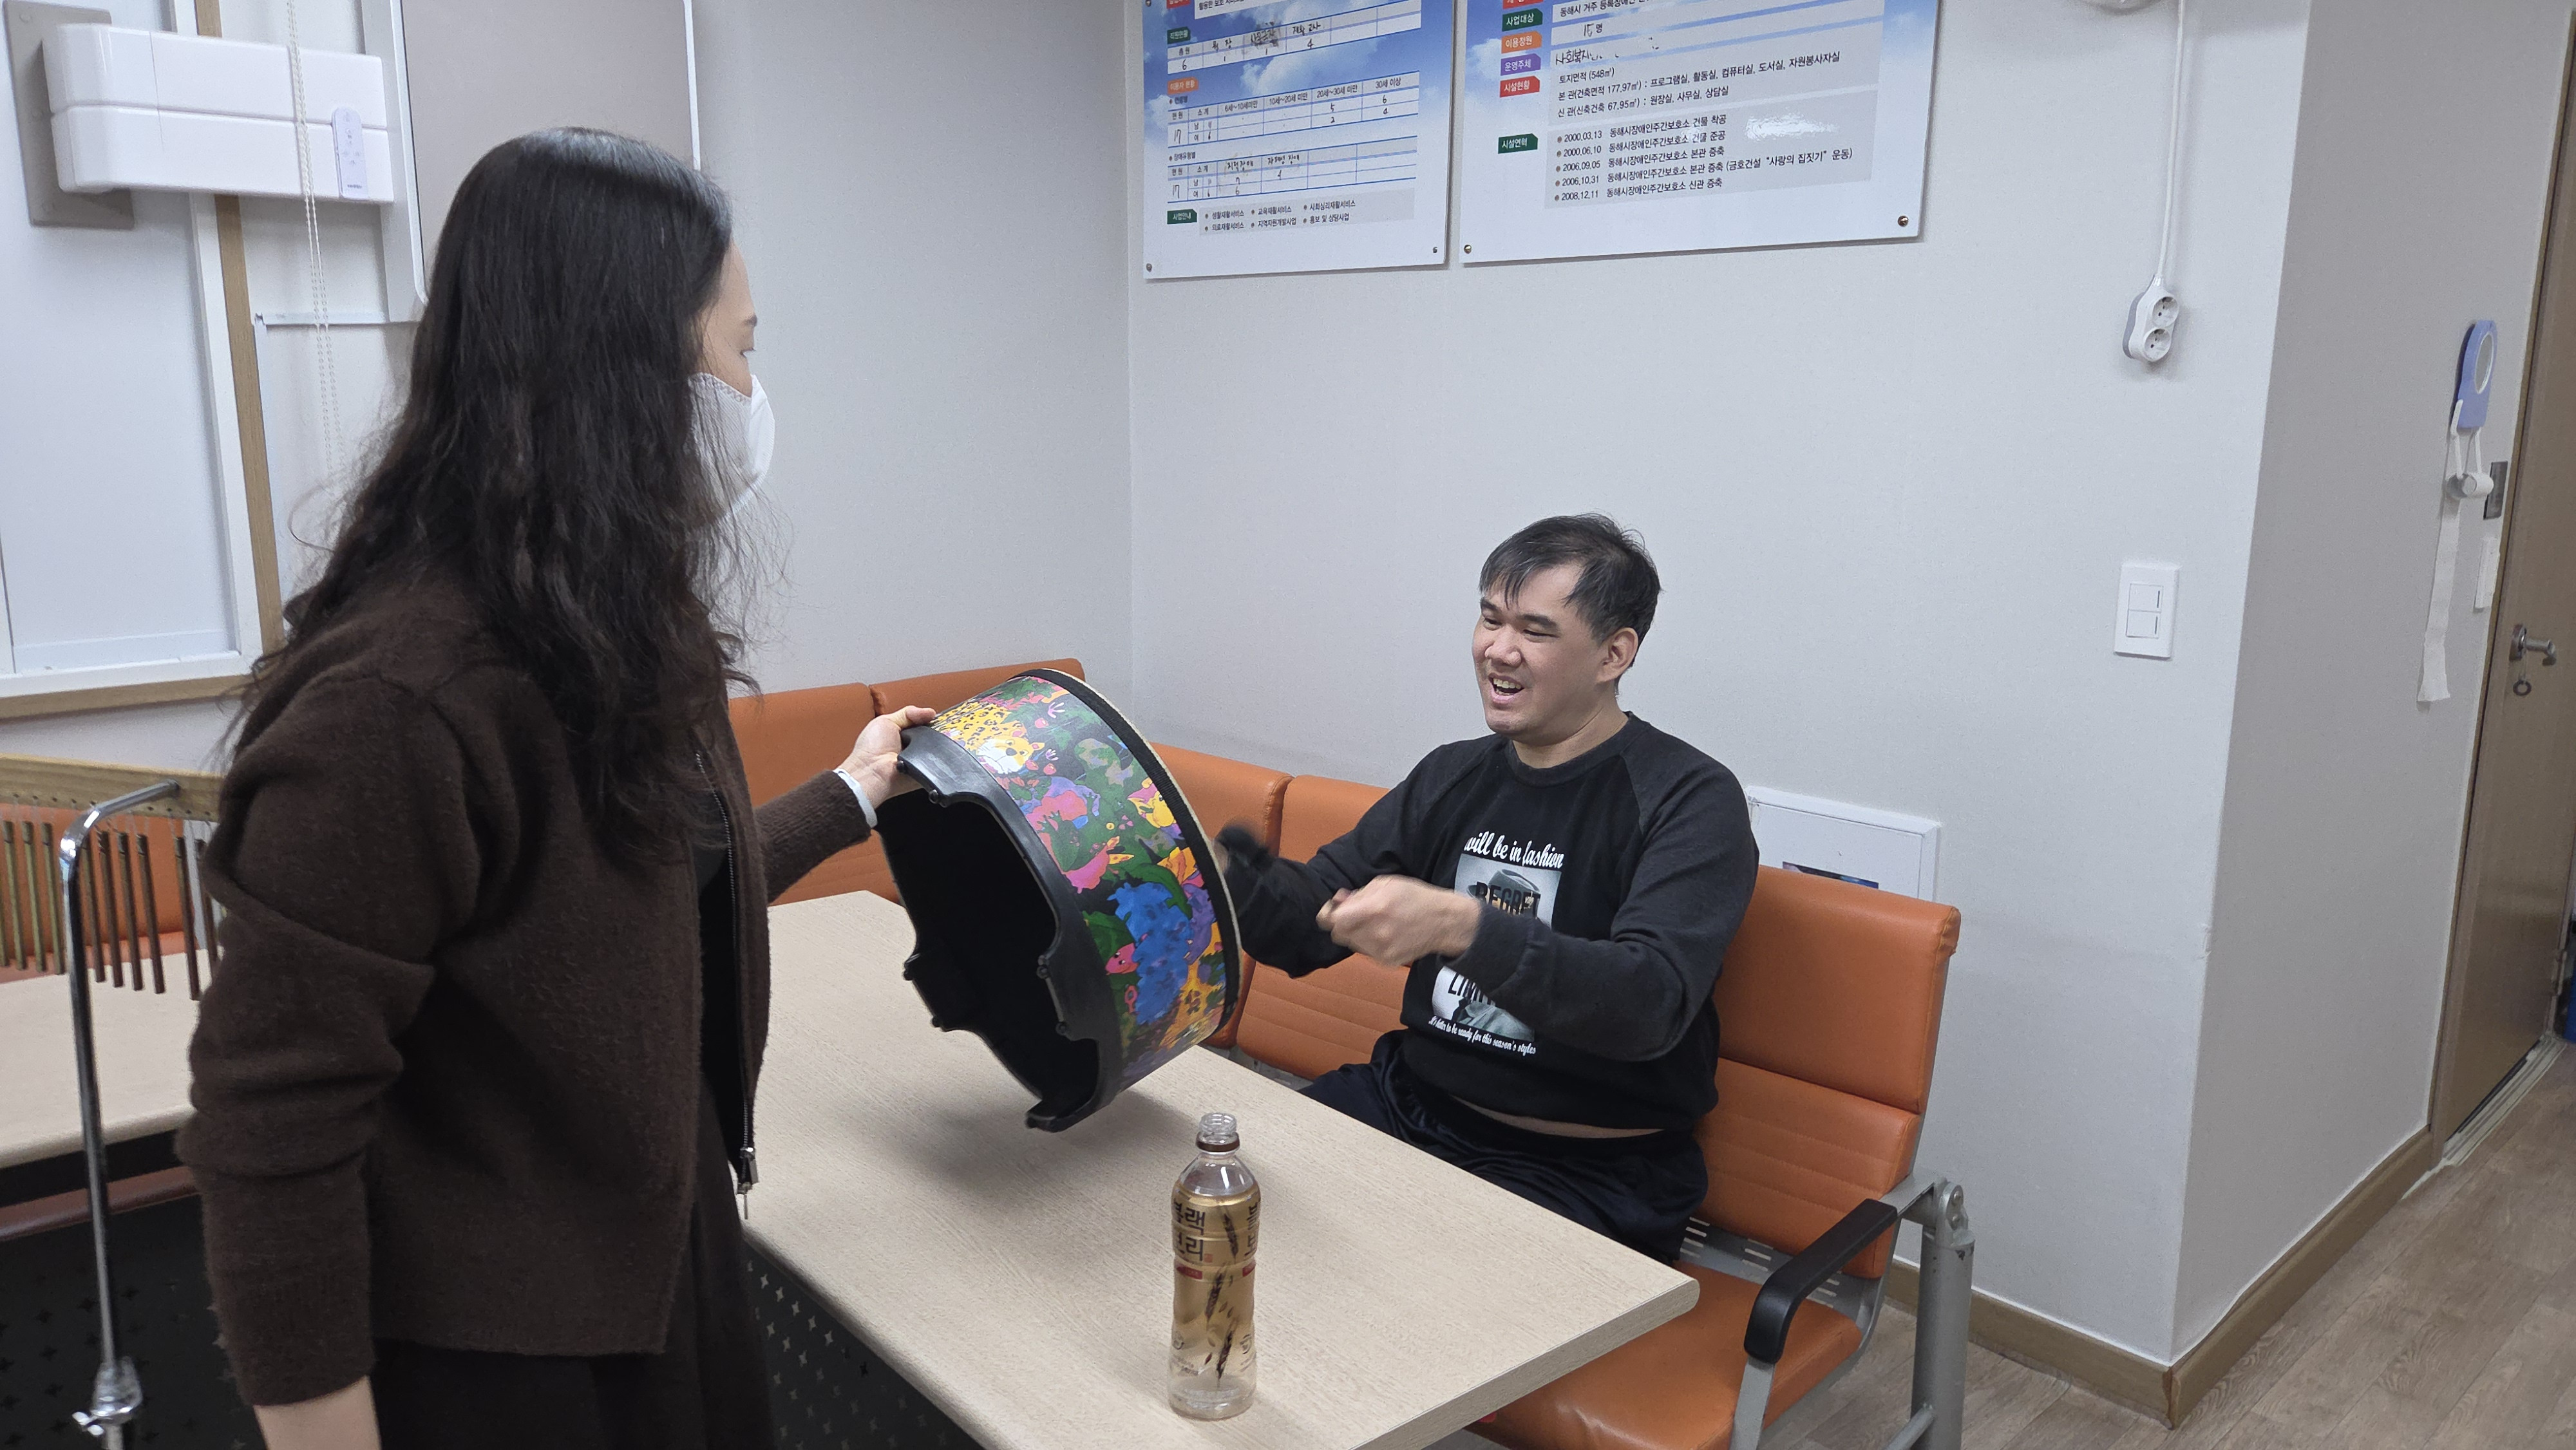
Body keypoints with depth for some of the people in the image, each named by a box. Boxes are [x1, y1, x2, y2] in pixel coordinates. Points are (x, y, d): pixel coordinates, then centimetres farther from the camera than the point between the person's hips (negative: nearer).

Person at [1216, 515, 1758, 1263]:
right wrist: (1218, 865, -12)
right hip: (1412, 1103, 6)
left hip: (1588, 1172, -5)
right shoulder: (1454, 776, 9)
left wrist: (1460, 927, -37)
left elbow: (1652, 1002, -25)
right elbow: (1310, 918, 9)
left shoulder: (1691, 799, -10)